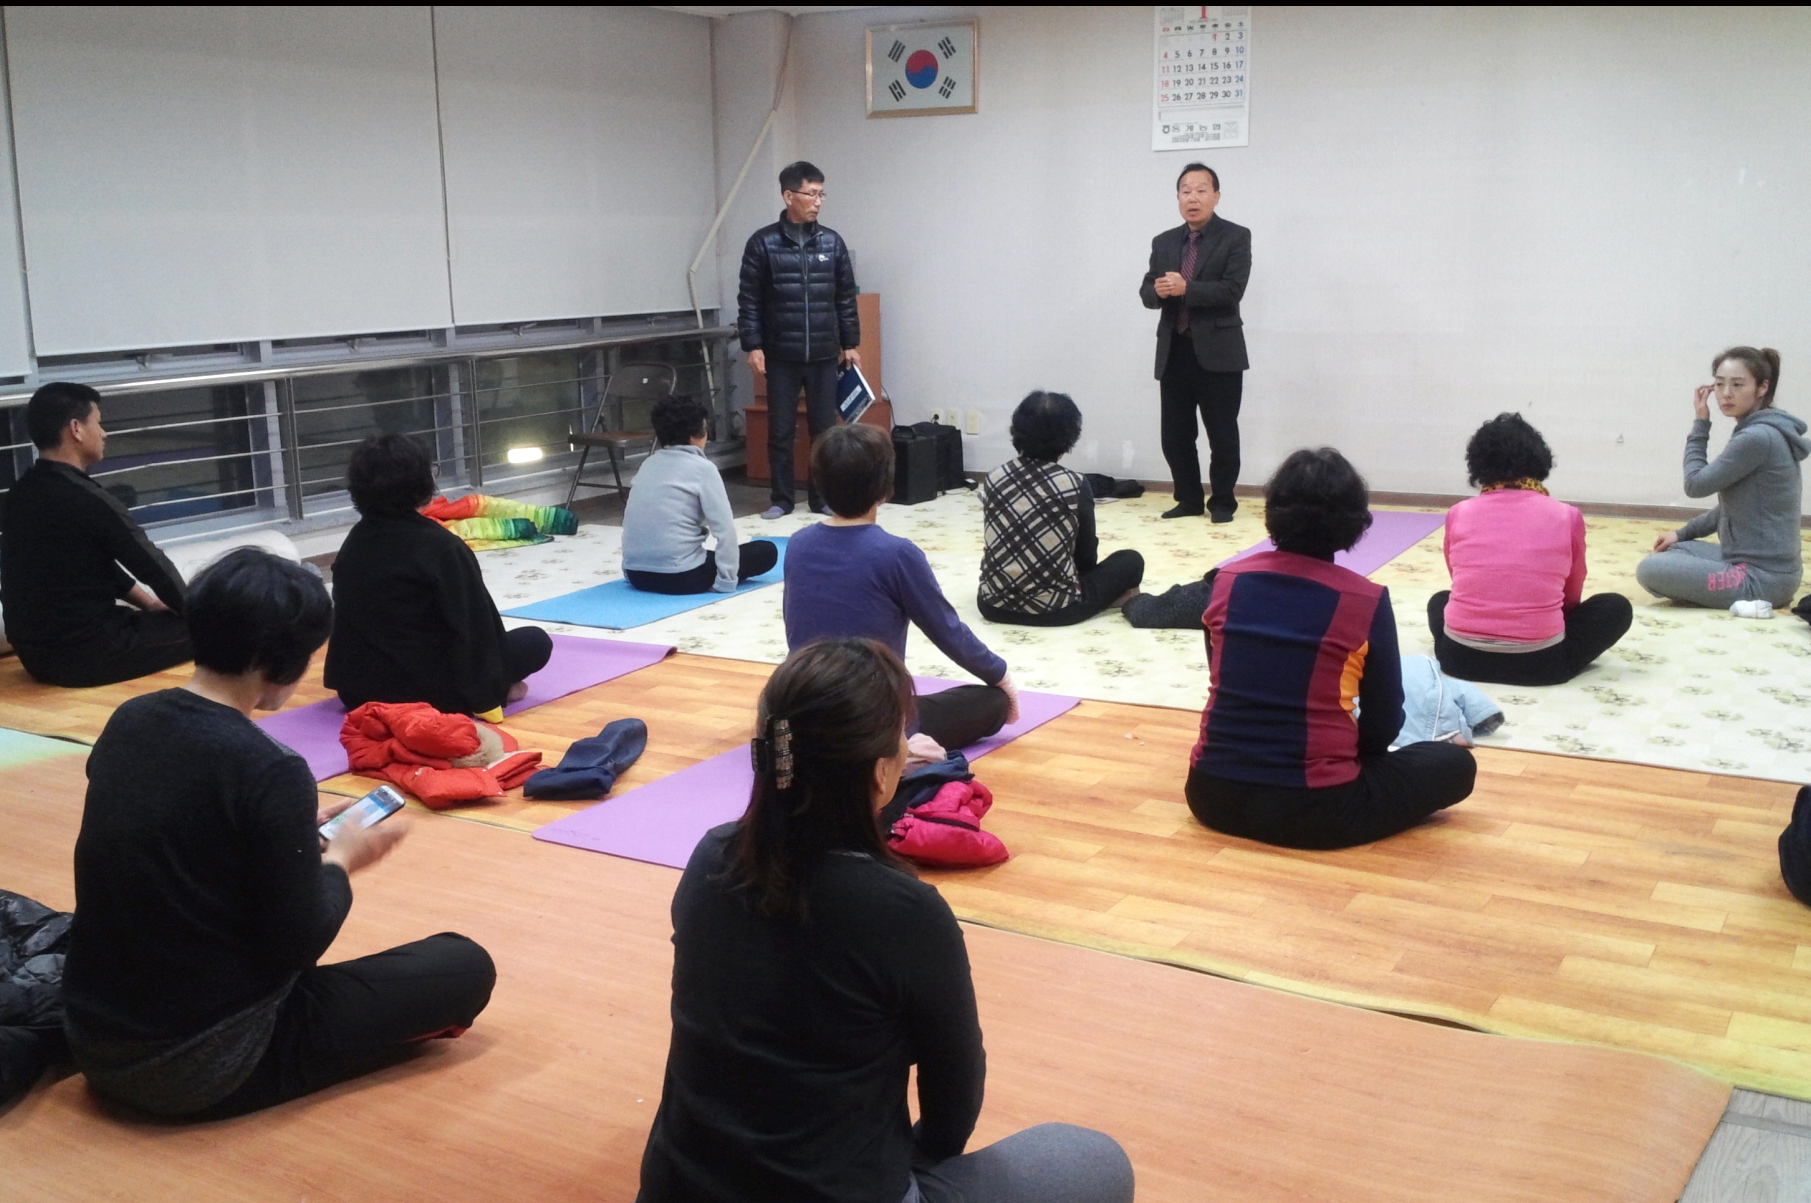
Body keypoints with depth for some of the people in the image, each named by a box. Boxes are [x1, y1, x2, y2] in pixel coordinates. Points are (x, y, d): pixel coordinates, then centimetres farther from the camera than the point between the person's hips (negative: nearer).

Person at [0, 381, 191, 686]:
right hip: (86, 654, -9)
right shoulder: (88, 500, -19)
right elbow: (154, 567, -8)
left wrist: (151, 605, 19)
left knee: (165, 617, 26)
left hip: (37, 652, 9)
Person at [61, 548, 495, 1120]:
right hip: (203, 1069, -8)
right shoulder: (269, 771, -23)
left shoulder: (126, 723, 0)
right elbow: (296, 946, -17)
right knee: (466, 966, 0)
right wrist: (339, 861, 1)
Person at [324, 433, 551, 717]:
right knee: (536, 642, 7)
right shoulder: (442, 548, -18)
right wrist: (493, 689, -3)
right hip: (427, 692, -7)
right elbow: (477, 627, -15)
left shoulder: (352, 545, 3)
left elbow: (349, 619, 12)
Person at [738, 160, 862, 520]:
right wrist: (752, 346, -8)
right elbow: (749, 300, -2)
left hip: (824, 355, 2)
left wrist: (851, 344, 8)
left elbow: (846, 298, 10)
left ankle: (822, 497, 16)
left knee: (825, 429, 5)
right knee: (780, 430, 4)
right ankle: (781, 499, 14)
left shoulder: (832, 242, 6)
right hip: (780, 356, -2)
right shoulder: (763, 243, -3)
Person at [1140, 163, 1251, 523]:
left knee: (1222, 435, 2)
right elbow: (1147, 292, 9)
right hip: (1174, 352, 5)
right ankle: (1189, 500, 21)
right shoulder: (1163, 242, 14)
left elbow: (1232, 290, -13)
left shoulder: (1235, 237, -1)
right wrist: (1159, 291, -14)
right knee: (1175, 435, 7)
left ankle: (1222, 502, 15)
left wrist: (1185, 289, -22)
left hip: (1217, 351, -4)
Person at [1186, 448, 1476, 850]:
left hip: (1214, 795, 4)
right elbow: (1384, 724, 0)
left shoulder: (1226, 580, 0)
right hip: (1313, 808, -4)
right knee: (1456, 764, 15)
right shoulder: (1366, 601, -10)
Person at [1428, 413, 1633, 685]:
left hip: (1462, 656, 1)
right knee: (1616, 607, 23)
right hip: (1540, 660, -1)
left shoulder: (1458, 514, 5)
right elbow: (1571, 596, 17)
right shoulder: (1567, 517, 2)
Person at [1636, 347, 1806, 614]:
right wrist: (1683, 534, 14)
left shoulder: (1758, 437, -20)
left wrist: (1700, 425, -6)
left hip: (1763, 576, -10)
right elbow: (1731, 505, 18)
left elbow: (1696, 484, -14)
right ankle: (1746, 595, 10)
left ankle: (1747, 598, -8)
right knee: (1671, 550, 21)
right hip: (1767, 564, 10)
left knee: (1650, 569, -16)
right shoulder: (1766, 432, 11)